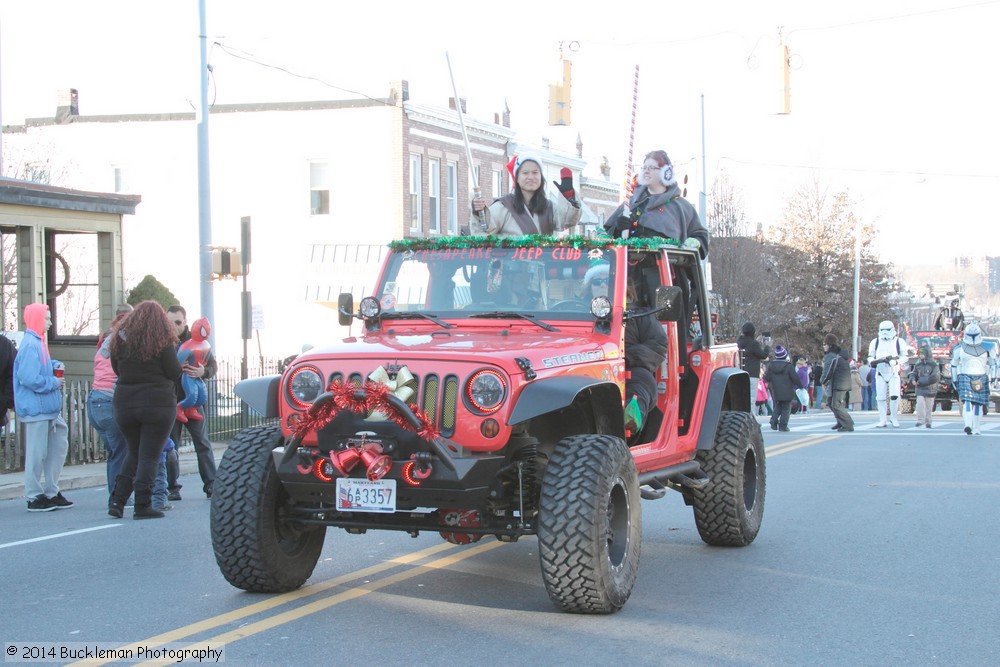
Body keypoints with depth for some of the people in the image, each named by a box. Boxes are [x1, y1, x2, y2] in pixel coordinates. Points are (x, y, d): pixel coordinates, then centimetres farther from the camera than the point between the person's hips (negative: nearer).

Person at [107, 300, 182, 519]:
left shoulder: (120, 338, 5)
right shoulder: (162, 341, -9)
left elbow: (117, 369, 14)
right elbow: (174, 373, -8)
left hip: (124, 403, 5)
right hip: (158, 403, -5)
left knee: (134, 453, 18)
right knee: (150, 456, 1)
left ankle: (117, 500, 9)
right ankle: (142, 506, -2)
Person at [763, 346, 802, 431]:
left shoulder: (771, 366, 0)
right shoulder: (788, 366, -11)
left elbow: (767, 378, 3)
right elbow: (795, 378, -9)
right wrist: (800, 386, 6)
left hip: (775, 393, 4)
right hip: (786, 393, -4)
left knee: (777, 407, 19)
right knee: (786, 408, 4)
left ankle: (774, 419, -5)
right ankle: (783, 426, -3)